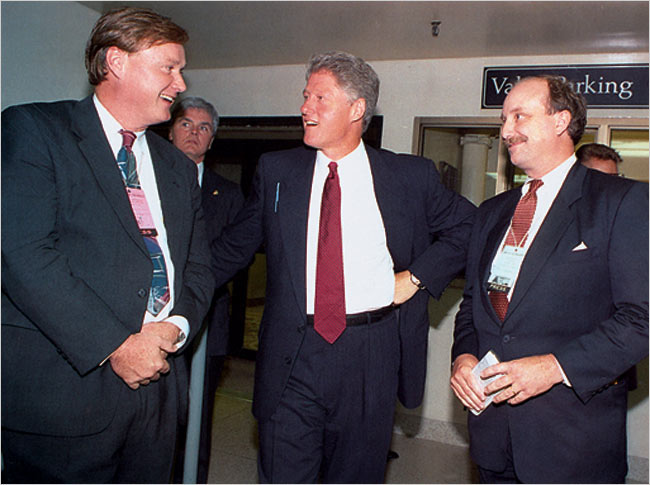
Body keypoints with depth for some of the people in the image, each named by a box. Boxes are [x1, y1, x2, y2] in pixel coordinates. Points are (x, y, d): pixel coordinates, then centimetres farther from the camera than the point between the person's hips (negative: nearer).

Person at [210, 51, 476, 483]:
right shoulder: (276, 171, 5)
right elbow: (234, 247, 13)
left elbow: (467, 226, 10)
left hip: (373, 359, 0)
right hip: (292, 357, 1)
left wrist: (417, 276, -1)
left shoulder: (411, 176, 1)